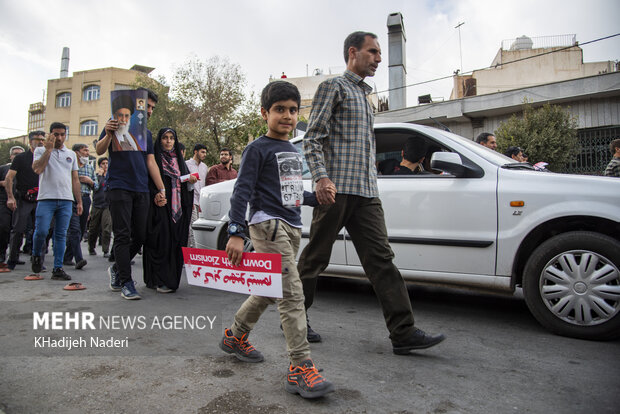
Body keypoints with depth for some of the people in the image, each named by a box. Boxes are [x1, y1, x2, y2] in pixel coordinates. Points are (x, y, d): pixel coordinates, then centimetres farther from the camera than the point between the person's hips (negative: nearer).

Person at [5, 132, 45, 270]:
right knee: (18, 230, -4)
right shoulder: (21, 158, 2)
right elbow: (9, 178, -3)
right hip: (23, 200, -3)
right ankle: (12, 260, 9)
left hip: (40, 200, 3)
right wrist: (10, 197, -13)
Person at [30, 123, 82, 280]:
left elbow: (75, 180, 18)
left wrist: (79, 202, 12)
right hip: (46, 198, -2)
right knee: (41, 231, -9)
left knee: (61, 235, 1)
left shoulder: (71, 154, 18)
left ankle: (58, 269, 5)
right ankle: (36, 255, 21)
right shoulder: (41, 151, 8)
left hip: (66, 200, 3)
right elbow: (38, 169, -12)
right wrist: (48, 149, -9)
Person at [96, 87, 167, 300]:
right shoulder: (117, 123, 4)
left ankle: (117, 269, 26)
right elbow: (99, 151, -4)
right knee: (123, 236, -6)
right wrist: (108, 135, -25)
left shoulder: (147, 133, 20)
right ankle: (126, 282, 0)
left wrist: (161, 189, 9)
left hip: (142, 190, 5)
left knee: (140, 236, 5)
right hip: (119, 188, -5)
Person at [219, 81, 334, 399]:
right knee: (292, 294, -14)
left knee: (270, 290, 17)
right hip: (268, 224, -9)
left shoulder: (293, 152, 19)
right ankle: (301, 367, -8)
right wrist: (235, 232, -20)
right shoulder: (258, 149, -6)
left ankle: (235, 336, 37)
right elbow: (242, 191, -12)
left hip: (291, 227, 9)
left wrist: (318, 199, 25)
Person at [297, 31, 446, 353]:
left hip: (366, 193, 7)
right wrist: (321, 177, -21)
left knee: (380, 258, -1)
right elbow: (313, 139, -6)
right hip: (335, 189, -7)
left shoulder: (364, 95, 28)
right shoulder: (333, 87, 4)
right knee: (315, 257, 2)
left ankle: (403, 332, 0)